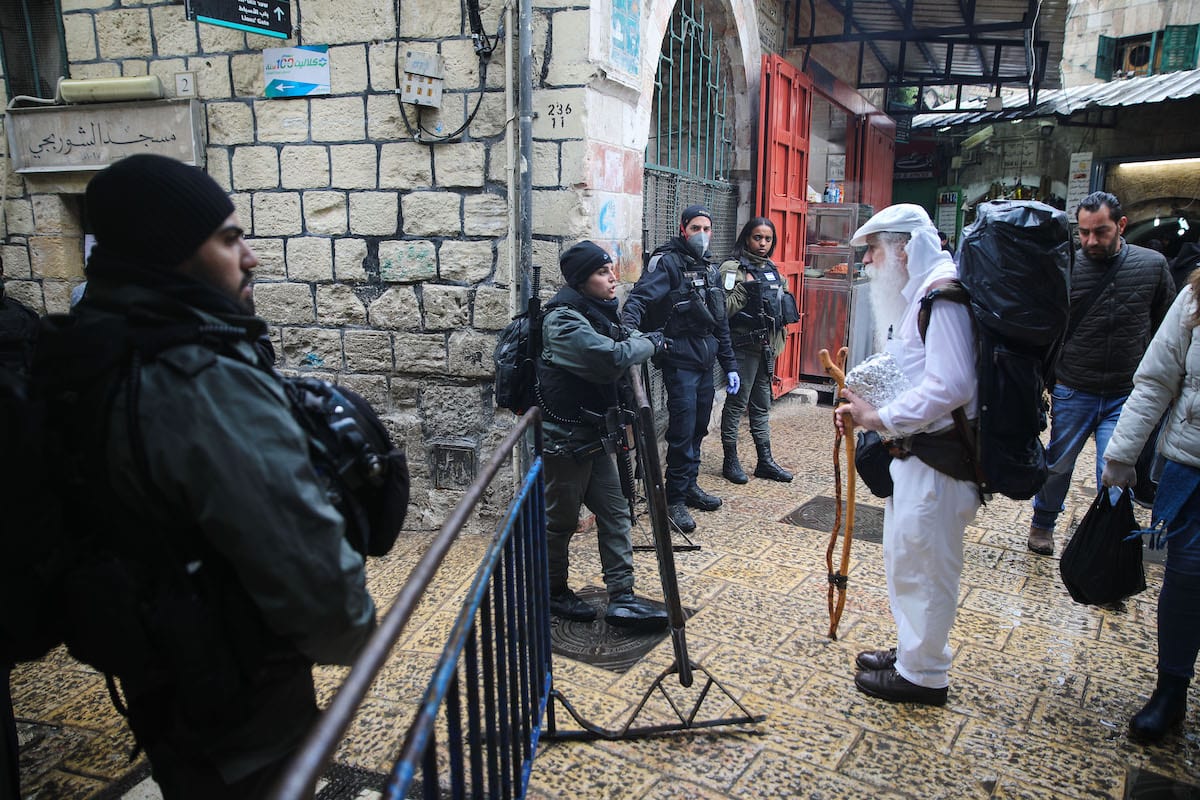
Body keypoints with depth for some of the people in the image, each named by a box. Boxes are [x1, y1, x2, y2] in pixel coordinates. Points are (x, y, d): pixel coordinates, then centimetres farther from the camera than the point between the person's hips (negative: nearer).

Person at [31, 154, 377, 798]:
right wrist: (353, 636, -13)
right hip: (232, 682, -8)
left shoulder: (90, 352, -1)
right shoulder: (209, 383, -31)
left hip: (152, 665, 8)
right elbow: (305, 556, -32)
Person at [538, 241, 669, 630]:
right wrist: (649, 342, -14)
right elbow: (610, 358, -32)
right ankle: (553, 592, 27)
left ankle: (621, 598, 13)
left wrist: (638, 340, -1)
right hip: (566, 439, -9)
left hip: (595, 436, 9)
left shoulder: (596, 313, 9)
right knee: (561, 520, 8)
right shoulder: (563, 320, -20)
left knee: (615, 513, 7)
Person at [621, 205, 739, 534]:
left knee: (698, 427, 14)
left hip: (705, 362, 7)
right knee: (682, 430, -7)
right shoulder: (668, 262, -7)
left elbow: (720, 323, 20)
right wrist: (629, 325, -44)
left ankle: (690, 486, 28)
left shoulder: (709, 269, 16)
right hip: (680, 361, -7)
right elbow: (641, 295, -23)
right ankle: (675, 499, 4)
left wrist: (730, 365, 18)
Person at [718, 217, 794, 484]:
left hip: (767, 346, 7)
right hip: (744, 345, -7)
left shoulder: (772, 269, 14)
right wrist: (744, 288, -24)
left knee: (762, 405, 13)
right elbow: (724, 309, -18)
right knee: (736, 403, 0)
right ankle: (730, 461, 10)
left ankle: (765, 461, 21)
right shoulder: (733, 268, -8)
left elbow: (782, 306, 25)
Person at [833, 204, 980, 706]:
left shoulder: (942, 293, -19)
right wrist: (868, 404, 4)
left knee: (922, 564, 2)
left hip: (938, 457, -10)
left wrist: (879, 419, -21)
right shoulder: (917, 294, 14)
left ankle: (923, 675, 18)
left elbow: (949, 386, -28)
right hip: (915, 452, 10)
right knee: (905, 557, 20)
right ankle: (911, 651, 37)